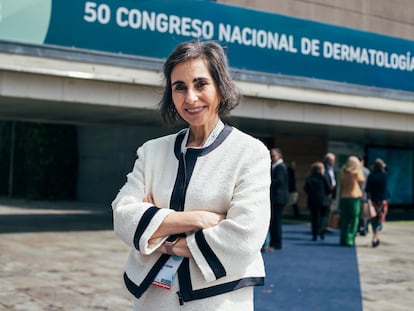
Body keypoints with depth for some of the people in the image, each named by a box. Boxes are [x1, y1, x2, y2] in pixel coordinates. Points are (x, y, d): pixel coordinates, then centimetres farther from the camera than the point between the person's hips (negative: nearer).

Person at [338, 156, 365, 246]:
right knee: (354, 219, 1)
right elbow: (362, 180, 11)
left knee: (344, 219, 9)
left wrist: (340, 198, 12)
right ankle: (349, 240, -4)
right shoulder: (356, 172, -8)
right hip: (354, 197, -5)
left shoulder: (343, 172, 5)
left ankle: (343, 240, 12)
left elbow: (340, 186, 7)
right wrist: (360, 169, 16)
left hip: (344, 197, 5)